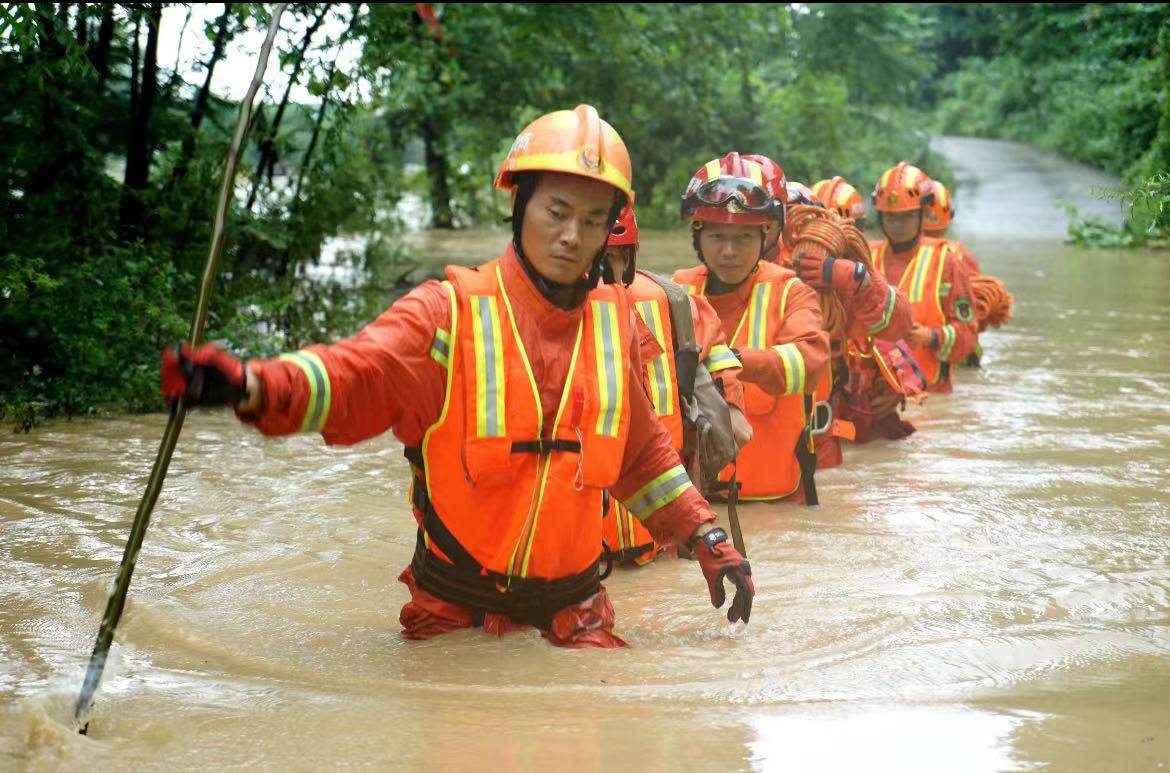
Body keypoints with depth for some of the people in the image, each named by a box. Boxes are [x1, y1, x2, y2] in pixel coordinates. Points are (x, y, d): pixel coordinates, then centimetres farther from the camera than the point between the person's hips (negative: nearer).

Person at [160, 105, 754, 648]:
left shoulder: (613, 321, 5)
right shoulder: (452, 311, -9)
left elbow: (642, 450, 18)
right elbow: (354, 376, -24)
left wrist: (705, 539, 14)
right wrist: (251, 386, -42)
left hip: (571, 607, 3)